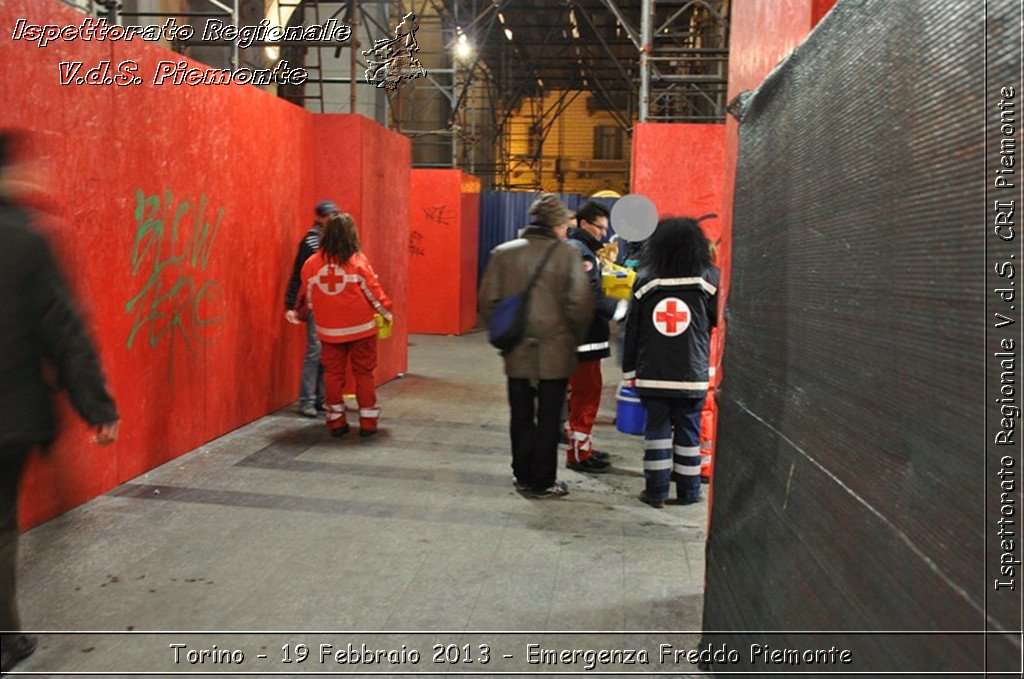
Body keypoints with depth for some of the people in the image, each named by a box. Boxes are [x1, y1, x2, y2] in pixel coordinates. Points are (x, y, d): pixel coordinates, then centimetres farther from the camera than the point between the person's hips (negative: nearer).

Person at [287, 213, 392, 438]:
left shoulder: (312, 263, -2)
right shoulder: (358, 261, -11)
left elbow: (306, 295, 10)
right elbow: (373, 291, -5)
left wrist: (298, 313, 29)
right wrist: (386, 311, 12)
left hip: (329, 331, 2)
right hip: (361, 328, -2)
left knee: (333, 373, 10)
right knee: (363, 373, 7)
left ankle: (336, 421, 13)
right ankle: (368, 422, 9)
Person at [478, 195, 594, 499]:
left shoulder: (503, 253, 0)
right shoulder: (567, 255, -9)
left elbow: (488, 302, 0)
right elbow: (580, 305, -12)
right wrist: (574, 339, 5)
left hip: (517, 353, 3)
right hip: (554, 353, -3)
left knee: (521, 416, 14)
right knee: (548, 419, 8)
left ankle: (523, 476, 25)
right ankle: (542, 482, 15)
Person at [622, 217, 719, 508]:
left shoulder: (644, 282, 0)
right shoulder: (708, 279, -3)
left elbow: (632, 329, 3)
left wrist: (629, 371, 10)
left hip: (652, 374, 1)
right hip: (692, 374, -1)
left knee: (656, 429, 8)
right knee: (688, 430, 8)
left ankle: (656, 490, 11)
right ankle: (688, 491, 16)